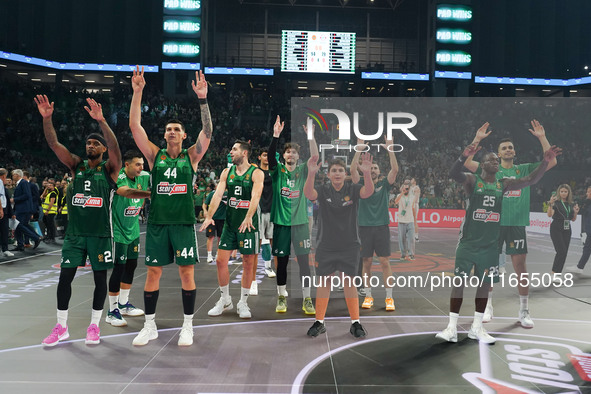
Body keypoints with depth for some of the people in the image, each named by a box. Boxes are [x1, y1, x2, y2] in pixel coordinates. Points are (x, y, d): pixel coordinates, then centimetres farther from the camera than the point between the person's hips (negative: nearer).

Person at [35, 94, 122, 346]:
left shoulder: (109, 168, -2)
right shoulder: (76, 166, 7)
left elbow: (115, 147, -22)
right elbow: (53, 144, -4)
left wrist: (101, 121, -35)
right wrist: (47, 118, -18)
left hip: (100, 234, -3)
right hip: (75, 233, 3)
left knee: (100, 278, 5)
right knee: (65, 277, 4)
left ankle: (94, 326, 19)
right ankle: (61, 327, 17)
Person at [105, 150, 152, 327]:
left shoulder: (143, 177, -1)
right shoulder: (118, 178, -23)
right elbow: (127, 192, -44)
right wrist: (150, 193, -55)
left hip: (133, 230, 8)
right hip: (118, 231, -8)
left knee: (131, 265, 14)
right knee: (119, 268, -7)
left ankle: (123, 304, 30)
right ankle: (112, 311, 4)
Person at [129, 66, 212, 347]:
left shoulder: (191, 156, 5)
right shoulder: (155, 155, 7)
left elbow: (207, 131, -10)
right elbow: (134, 126, -1)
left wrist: (202, 98, -20)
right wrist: (137, 92, -9)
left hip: (183, 223, -1)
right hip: (157, 222, 2)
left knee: (187, 272, 1)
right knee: (153, 273, 6)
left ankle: (187, 326, 14)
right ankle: (150, 326, 20)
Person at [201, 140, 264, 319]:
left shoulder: (256, 173, -6)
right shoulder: (227, 172, 7)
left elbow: (255, 196, -21)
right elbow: (218, 194, -2)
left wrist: (248, 217, -36)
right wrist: (209, 216, -15)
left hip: (248, 224, -4)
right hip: (230, 223, 4)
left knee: (248, 264, 3)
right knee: (221, 261, 2)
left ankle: (243, 303, 17)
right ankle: (225, 300, 20)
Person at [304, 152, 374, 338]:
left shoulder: (352, 189, -3)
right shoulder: (323, 191, -3)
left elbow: (368, 192, -22)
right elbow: (308, 194, -23)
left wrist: (367, 173, -41)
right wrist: (311, 173, -41)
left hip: (349, 246, -1)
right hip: (326, 246, 1)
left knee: (349, 283, 4)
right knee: (323, 282, 8)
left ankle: (355, 323, 15)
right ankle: (319, 322, 20)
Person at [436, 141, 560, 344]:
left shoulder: (504, 184, 8)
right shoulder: (472, 180, -4)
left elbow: (530, 180, 2)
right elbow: (453, 174, -24)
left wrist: (545, 162, -14)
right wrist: (464, 156, -43)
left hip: (490, 245, 4)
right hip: (468, 243, -4)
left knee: (485, 284, 9)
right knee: (459, 282, -2)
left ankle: (477, 327, 22)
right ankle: (452, 328, 6)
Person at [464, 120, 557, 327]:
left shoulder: (525, 169, 9)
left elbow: (551, 162, 1)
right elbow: (466, 162, -7)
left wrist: (542, 137, -4)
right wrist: (477, 139, -12)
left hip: (517, 224, 1)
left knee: (520, 266, 3)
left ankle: (524, 311, 14)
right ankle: (488, 306, 19)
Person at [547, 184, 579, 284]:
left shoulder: (571, 204, 11)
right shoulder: (556, 202, -6)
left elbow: (573, 219, 16)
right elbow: (550, 215, -19)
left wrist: (576, 212, -3)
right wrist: (550, 204, -34)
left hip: (567, 230, 6)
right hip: (556, 229, -6)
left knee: (564, 253, 5)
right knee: (561, 251, -17)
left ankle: (557, 274, 13)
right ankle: (554, 274, -10)